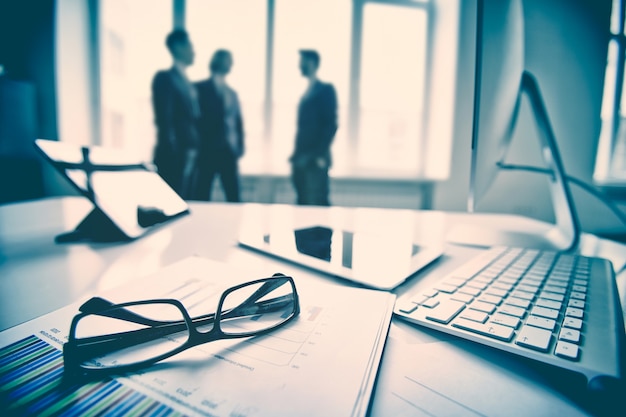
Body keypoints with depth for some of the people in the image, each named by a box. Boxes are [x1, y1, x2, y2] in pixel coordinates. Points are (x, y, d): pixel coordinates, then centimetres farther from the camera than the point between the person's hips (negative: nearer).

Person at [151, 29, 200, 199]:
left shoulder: (186, 82, 20)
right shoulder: (165, 77, -5)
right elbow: (164, 119, -12)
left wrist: (194, 150, 11)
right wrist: (172, 151, -16)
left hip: (189, 155, 8)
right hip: (174, 156, -8)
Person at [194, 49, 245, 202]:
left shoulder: (232, 93, 16)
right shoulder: (200, 88, 0)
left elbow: (238, 122, 15)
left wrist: (239, 147, 6)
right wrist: (196, 147, -9)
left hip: (229, 152, 5)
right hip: (207, 151, -5)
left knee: (234, 195, 6)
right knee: (202, 195, 0)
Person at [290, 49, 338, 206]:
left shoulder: (326, 89, -4)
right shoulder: (307, 93, 18)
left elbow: (331, 124, -11)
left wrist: (320, 155, -17)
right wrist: (297, 154, 13)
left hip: (316, 160, -7)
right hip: (301, 159, 8)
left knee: (317, 204, -6)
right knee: (303, 203, 9)